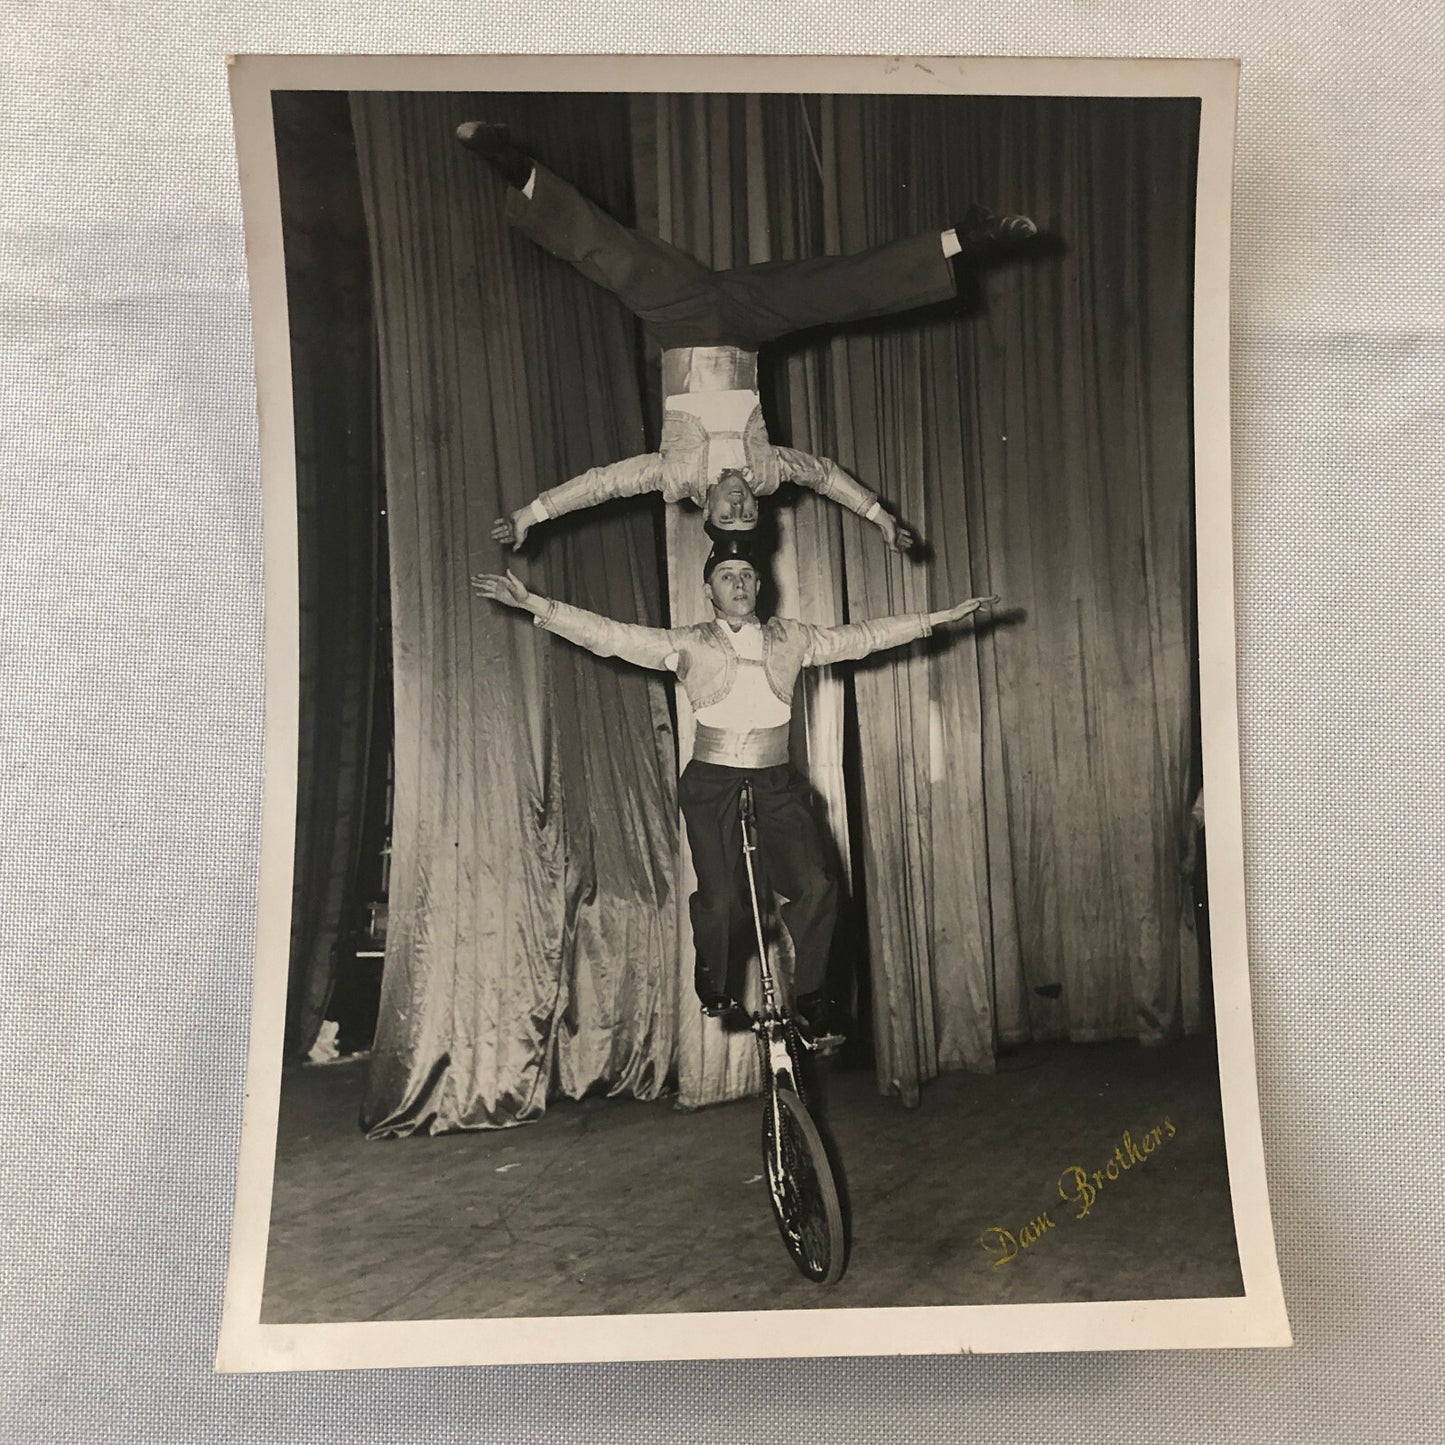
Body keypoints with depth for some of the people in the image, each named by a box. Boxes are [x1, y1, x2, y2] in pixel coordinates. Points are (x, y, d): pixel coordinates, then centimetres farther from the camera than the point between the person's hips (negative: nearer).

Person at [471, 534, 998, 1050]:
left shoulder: (792, 638, 11)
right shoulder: (688, 645, 4)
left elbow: (863, 636, 14)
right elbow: (606, 634, -1)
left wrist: (944, 615, 14)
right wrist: (532, 603, -9)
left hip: (777, 784, 2)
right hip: (712, 784, -2)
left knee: (816, 885, -14)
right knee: (718, 896, -13)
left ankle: (811, 996, 9)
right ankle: (712, 984, 19)